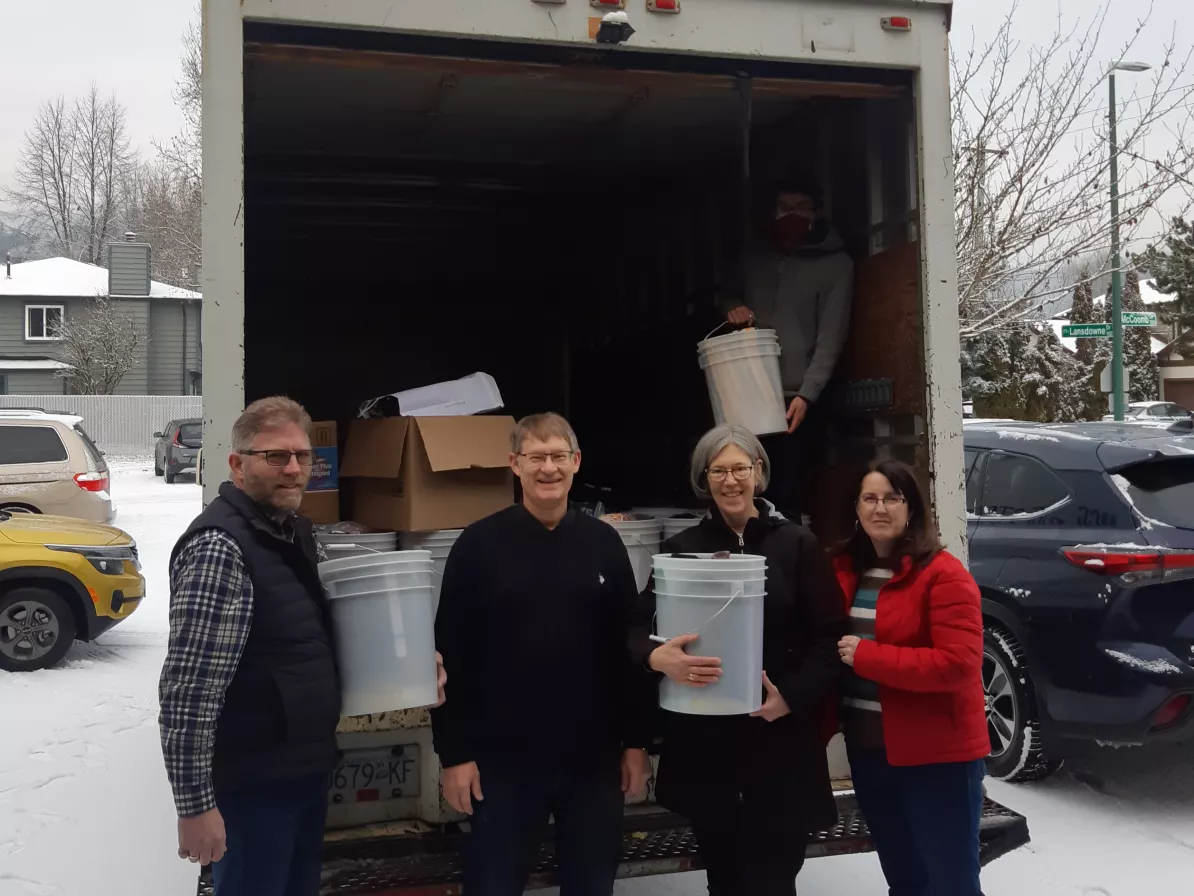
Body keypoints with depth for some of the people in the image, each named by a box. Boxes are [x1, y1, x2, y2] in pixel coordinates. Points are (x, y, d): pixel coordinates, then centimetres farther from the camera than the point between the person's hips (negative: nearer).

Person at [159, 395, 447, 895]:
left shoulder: (297, 533, 8)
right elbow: (189, 689, -24)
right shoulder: (219, 548, -21)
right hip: (252, 784, -9)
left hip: (306, 770, 9)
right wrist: (195, 803, -24)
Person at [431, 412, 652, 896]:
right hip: (504, 758, -2)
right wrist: (454, 752, -7)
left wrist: (636, 741, 5)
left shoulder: (604, 543, 3)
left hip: (593, 756, 2)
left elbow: (631, 647, 6)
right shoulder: (479, 544, -5)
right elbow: (451, 654, -5)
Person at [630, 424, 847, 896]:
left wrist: (792, 696, -15)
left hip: (780, 736, -1)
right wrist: (657, 657, -22)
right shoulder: (682, 548, 5)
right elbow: (639, 627, 0)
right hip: (703, 738, 2)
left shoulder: (797, 544, 1)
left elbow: (831, 637, -2)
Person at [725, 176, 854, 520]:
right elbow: (727, 295, 30)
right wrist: (732, 308, 5)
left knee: (784, 495, -10)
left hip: (798, 398, -4)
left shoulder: (835, 265, 1)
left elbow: (830, 339, -6)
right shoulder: (755, 257, 16)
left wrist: (806, 395, -17)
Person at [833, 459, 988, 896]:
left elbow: (959, 664, -23)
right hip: (867, 749, 6)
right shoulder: (846, 571, 5)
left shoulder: (943, 574, -14)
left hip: (936, 753, -6)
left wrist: (866, 656, -22)